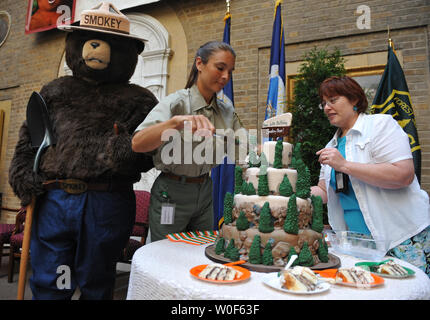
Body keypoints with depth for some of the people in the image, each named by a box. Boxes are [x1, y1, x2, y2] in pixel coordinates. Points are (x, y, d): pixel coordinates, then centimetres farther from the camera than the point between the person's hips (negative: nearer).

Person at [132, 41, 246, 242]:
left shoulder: (227, 112, 4)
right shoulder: (176, 103, -14)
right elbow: (137, 144, -29)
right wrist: (176, 121, -44)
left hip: (205, 192, 5)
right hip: (171, 194, -5)